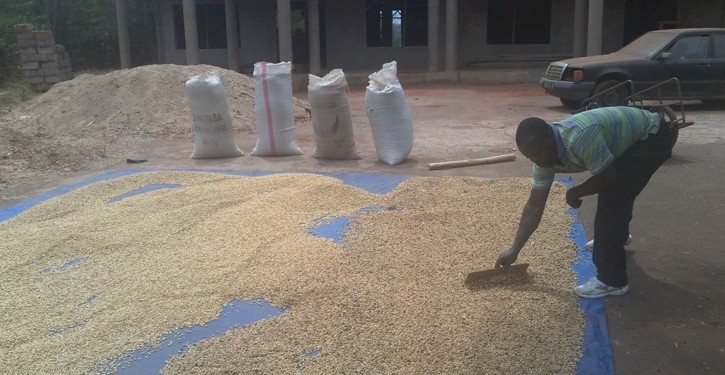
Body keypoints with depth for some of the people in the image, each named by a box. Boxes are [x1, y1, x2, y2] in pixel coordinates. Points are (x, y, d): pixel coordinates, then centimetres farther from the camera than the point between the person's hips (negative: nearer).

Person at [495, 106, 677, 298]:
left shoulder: (580, 138, -38)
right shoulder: (544, 156, -9)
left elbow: (609, 177, -25)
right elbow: (534, 205, -4)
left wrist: (575, 193, -11)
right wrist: (514, 250, -4)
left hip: (653, 136, -9)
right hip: (631, 138, 9)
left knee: (612, 199, -17)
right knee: (610, 191, 25)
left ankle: (612, 280, -10)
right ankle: (617, 236, 55)